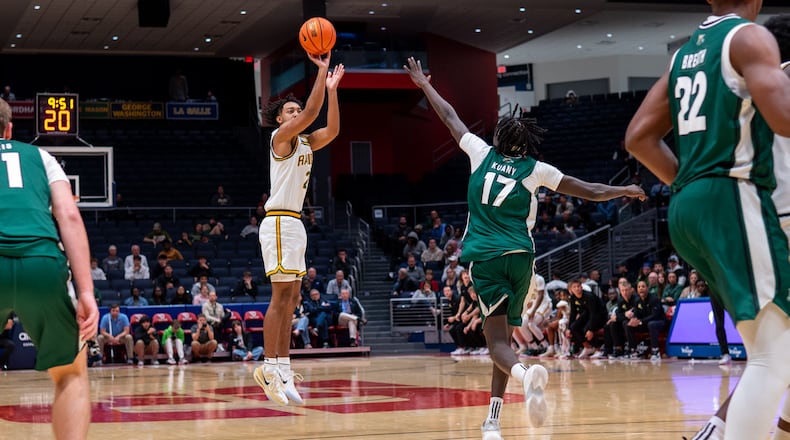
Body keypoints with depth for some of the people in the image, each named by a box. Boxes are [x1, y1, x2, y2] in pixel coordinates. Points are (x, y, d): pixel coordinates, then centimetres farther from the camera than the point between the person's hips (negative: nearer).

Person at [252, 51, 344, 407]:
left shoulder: (305, 143, 16)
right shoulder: (280, 137, -7)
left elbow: (332, 129, 2)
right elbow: (311, 113, -19)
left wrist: (331, 88, -1)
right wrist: (322, 70, -17)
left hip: (294, 224, 9)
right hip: (279, 222, -9)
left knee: (291, 299, 8)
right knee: (281, 297, -11)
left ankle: (282, 368, 10)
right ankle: (271, 367, -9)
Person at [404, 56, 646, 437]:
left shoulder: (482, 153, 6)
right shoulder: (537, 170, 5)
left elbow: (450, 118, 20)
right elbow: (590, 192, 10)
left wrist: (424, 85, 35)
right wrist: (625, 191, 28)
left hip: (483, 256, -1)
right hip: (519, 256, 1)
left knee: (498, 340, -8)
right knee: (501, 334, 15)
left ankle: (526, 374, -43)